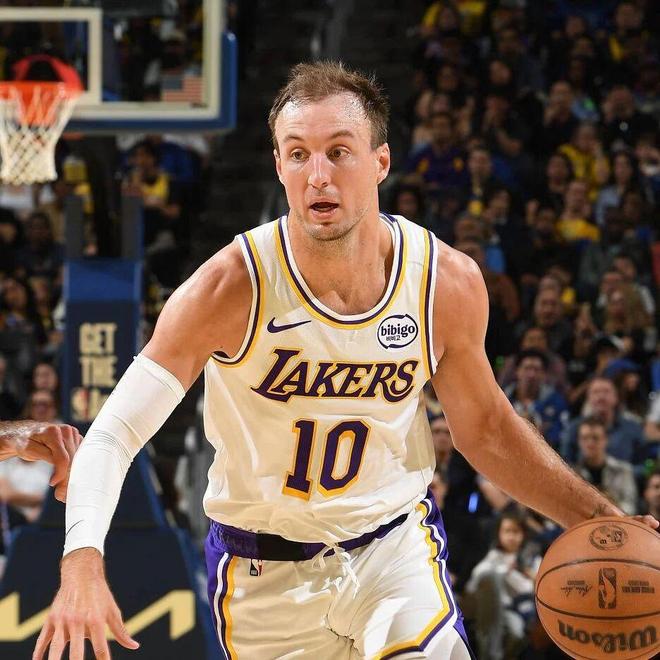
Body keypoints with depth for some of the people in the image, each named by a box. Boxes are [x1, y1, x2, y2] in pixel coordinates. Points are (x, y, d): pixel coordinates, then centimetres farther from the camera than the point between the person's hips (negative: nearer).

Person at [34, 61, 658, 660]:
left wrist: (602, 521, -1)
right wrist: (81, 563, -37)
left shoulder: (449, 283, -12)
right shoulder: (232, 288, -21)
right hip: (263, 572, -1)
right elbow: (113, 434, -21)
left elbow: (483, 427, 6)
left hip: (393, 545, 1)